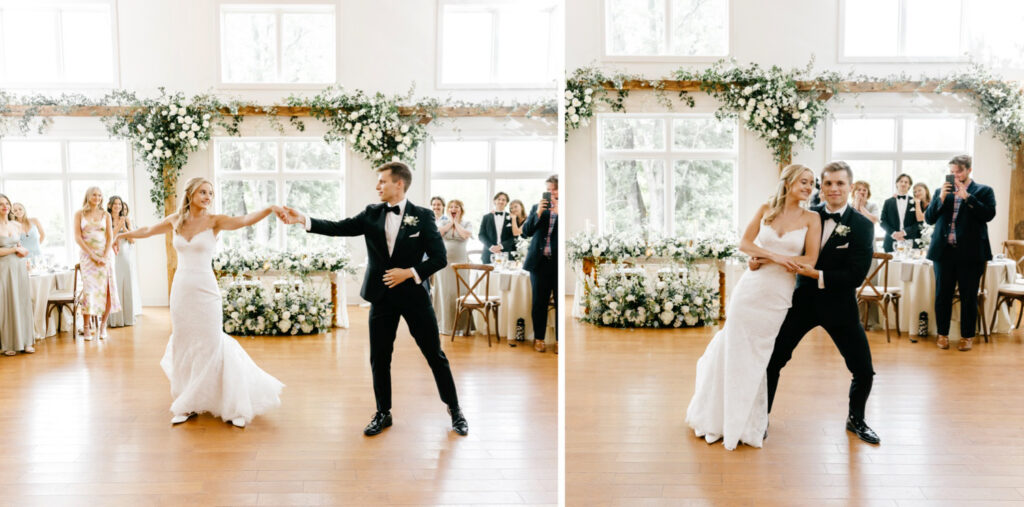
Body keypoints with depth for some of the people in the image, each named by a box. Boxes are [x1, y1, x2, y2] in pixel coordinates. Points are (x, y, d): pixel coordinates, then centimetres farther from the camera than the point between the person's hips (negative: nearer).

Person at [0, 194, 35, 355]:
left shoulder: (17, 225, 10)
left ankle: (24, 342, 11)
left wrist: (22, 253, 4)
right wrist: (15, 250, -9)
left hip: (19, 267, 5)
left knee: (22, 303, 5)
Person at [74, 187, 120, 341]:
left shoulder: (105, 215, 10)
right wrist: (92, 255, -9)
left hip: (105, 254, 1)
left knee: (107, 289, -5)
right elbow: (77, 237, -1)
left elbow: (110, 237, 5)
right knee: (89, 289, -9)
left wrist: (104, 257, -8)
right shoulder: (79, 214, 6)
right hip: (87, 255, -1)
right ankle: (87, 327, -3)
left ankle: (102, 325, 4)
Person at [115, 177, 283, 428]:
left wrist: (269, 209, -41)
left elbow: (243, 220, -24)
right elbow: (148, 230, 25)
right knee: (182, 345, 9)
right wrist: (123, 235, 41)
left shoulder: (214, 220, -5)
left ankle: (234, 405, 7)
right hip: (180, 289, 4)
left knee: (210, 345, -3)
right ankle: (187, 404, 21)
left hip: (205, 290, -4)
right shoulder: (175, 220, 6)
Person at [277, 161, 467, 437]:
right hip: (381, 297, 3)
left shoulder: (423, 216, -6)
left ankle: (455, 410, 21)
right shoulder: (372, 214, 4)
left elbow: (439, 257, -7)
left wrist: (410, 273, -16)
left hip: (414, 295, -3)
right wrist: (302, 219, -16)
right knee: (379, 359, 8)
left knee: (435, 356, 5)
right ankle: (383, 413, 26)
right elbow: (339, 228, -6)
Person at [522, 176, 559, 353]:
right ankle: (539, 338, 19)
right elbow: (526, 231, 3)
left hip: (560, 262, -3)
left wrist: (559, 212, -18)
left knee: (561, 302, 2)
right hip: (540, 262, 3)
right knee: (539, 302, 8)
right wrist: (538, 213, -10)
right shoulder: (537, 207, 11)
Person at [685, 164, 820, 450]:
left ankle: (747, 423, 26)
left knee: (756, 355, 8)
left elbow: (810, 260, -7)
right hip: (751, 287, 1)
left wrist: (767, 258, -12)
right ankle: (721, 418, 27)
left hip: (779, 295, 0)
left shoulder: (811, 219, 1)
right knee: (734, 350, 6)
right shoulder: (766, 209, 4)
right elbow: (744, 244, 1)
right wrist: (775, 256, -14)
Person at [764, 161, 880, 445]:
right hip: (802, 300, 1)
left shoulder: (862, 226, -8)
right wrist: (759, 259, -14)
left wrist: (818, 275, -22)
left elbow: (856, 275, -14)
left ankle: (855, 420, 32)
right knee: (772, 360, 1)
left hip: (839, 305, -1)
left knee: (864, 371, 4)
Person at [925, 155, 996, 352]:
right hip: (944, 252, 2)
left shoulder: (983, 191, 4)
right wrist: (941, 198, -9)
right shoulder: (941, 191, 10)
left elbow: (989, 214, -10)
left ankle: (967, 336, 15)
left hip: (971, 253, -2)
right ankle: (942, 334, 17)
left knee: (969, 297, 4)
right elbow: (928, 218, 4)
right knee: (942, 295, 6)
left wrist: (967, 196, -15)